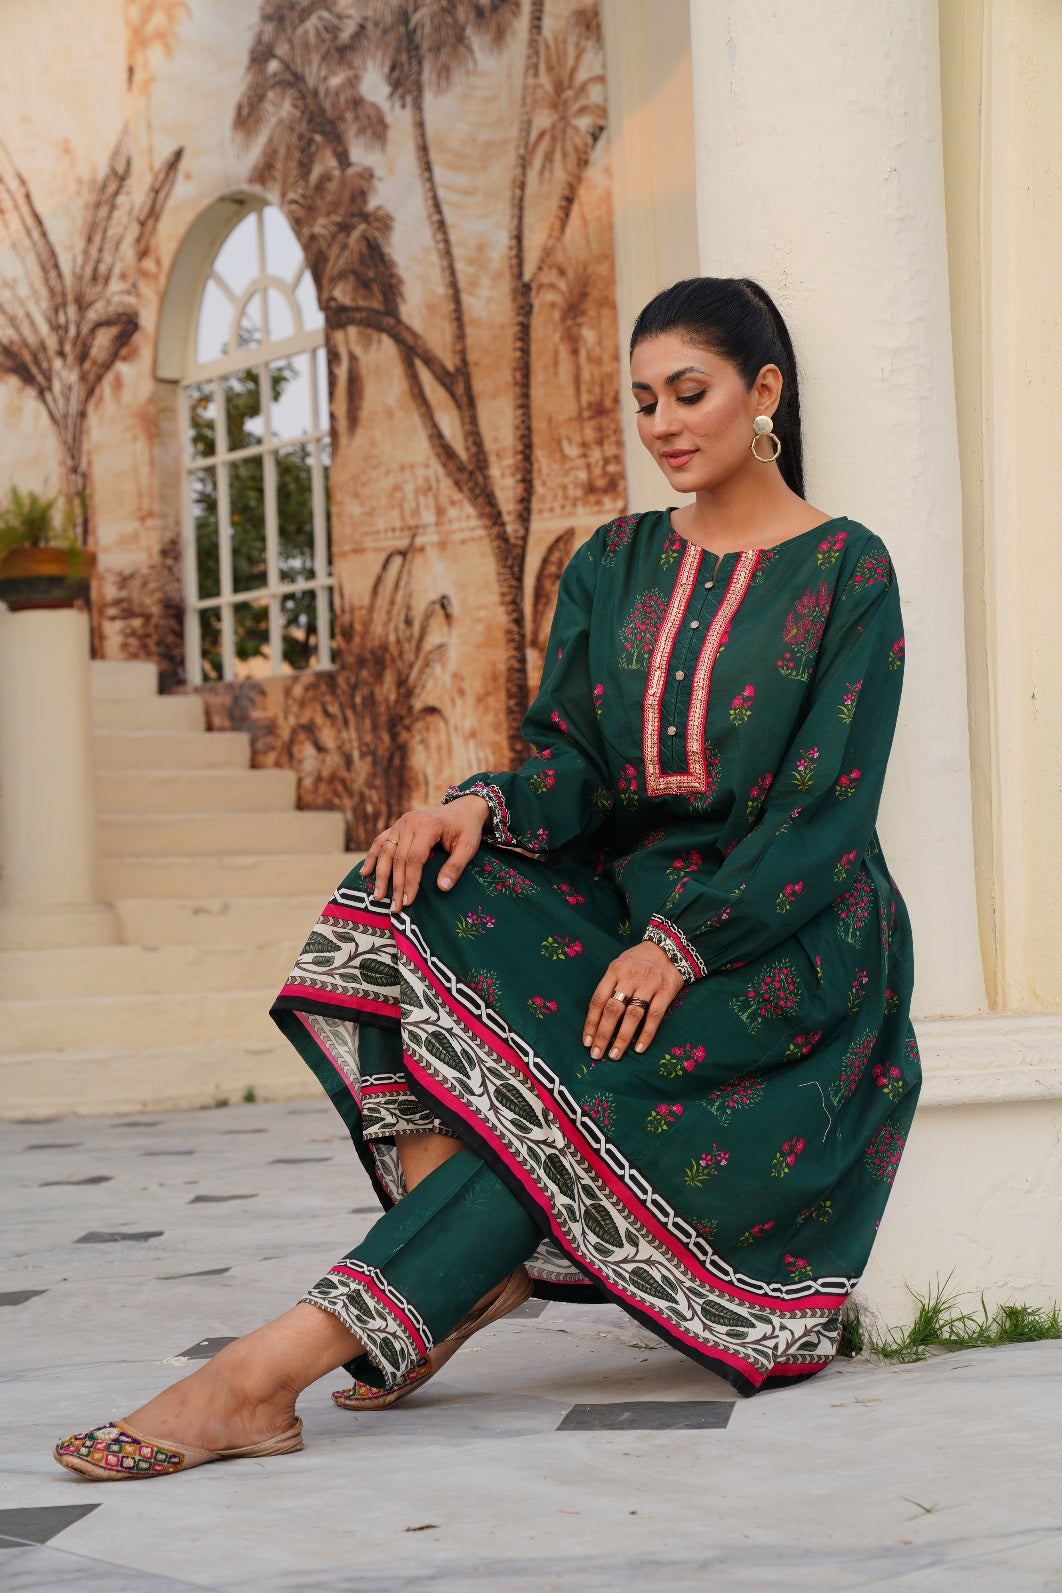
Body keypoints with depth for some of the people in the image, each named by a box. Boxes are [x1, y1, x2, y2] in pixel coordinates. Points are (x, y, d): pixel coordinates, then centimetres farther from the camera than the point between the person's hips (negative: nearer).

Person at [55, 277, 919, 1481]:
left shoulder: (846, 571, -3)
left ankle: (271, 1370, -41)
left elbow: (827, 808, -10)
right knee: (410, 908, -24)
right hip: (625, 893, 5)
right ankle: (461, 1273, -32)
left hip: (781, 935, -5)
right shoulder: (613, 566, 14)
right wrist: (483, 804, -19)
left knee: (576, 1080, -32)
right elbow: (572, 761, 5)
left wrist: (683, 939, -22)